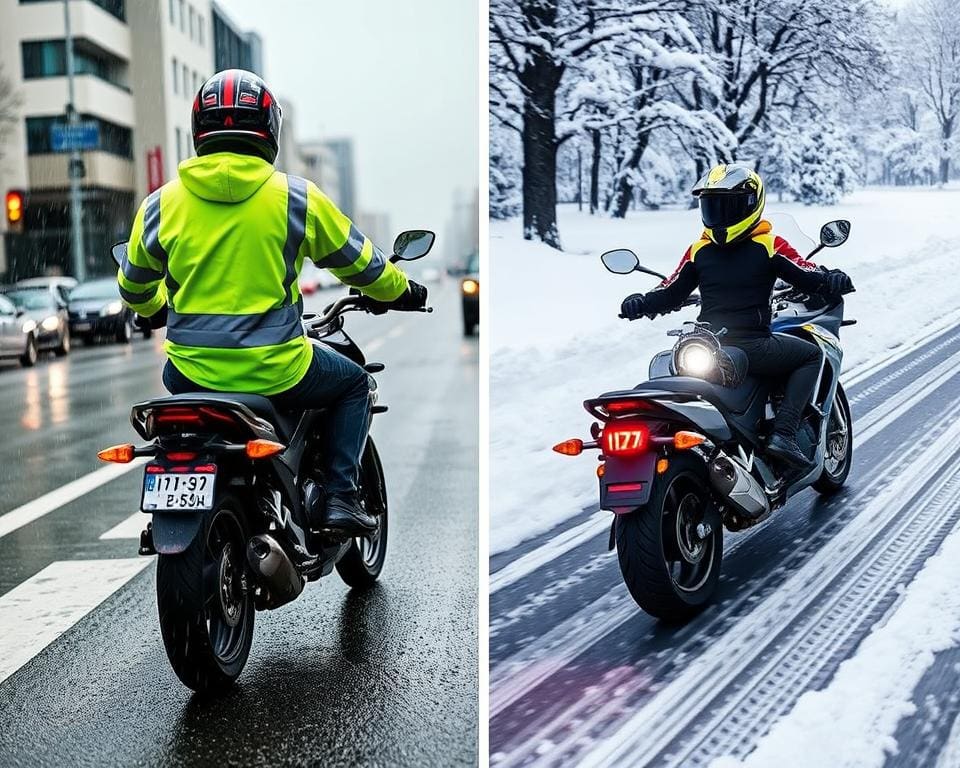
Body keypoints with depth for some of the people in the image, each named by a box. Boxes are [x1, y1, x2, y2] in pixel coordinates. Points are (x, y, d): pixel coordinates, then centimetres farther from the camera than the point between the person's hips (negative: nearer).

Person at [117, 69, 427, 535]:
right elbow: (358, 262, 7)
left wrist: (155, 309, 40)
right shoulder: (296, 197, -6)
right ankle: (339, 496, 11)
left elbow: (134, 288, 16)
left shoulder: (161, 203, 1)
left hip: (192, 371, 3)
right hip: (275, 371, -3)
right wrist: (400, 291, 28)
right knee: (354, 383, 25)